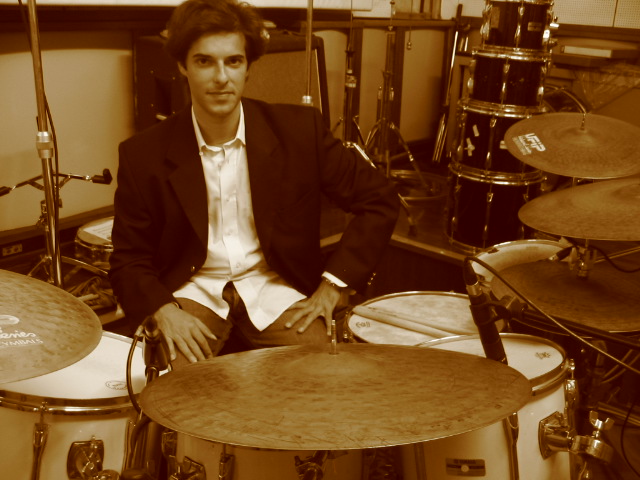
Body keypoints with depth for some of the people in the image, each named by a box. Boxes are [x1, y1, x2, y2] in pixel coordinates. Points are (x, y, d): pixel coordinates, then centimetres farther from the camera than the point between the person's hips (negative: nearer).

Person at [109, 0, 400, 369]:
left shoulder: (299, 130, -9)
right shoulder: (144, 155, -8)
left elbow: (380, 200, -2)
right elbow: (130, 260, 1)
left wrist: (333, 285, -8)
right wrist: (163, 310, -20)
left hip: (276, 287, 1)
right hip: (192, 291, 0)